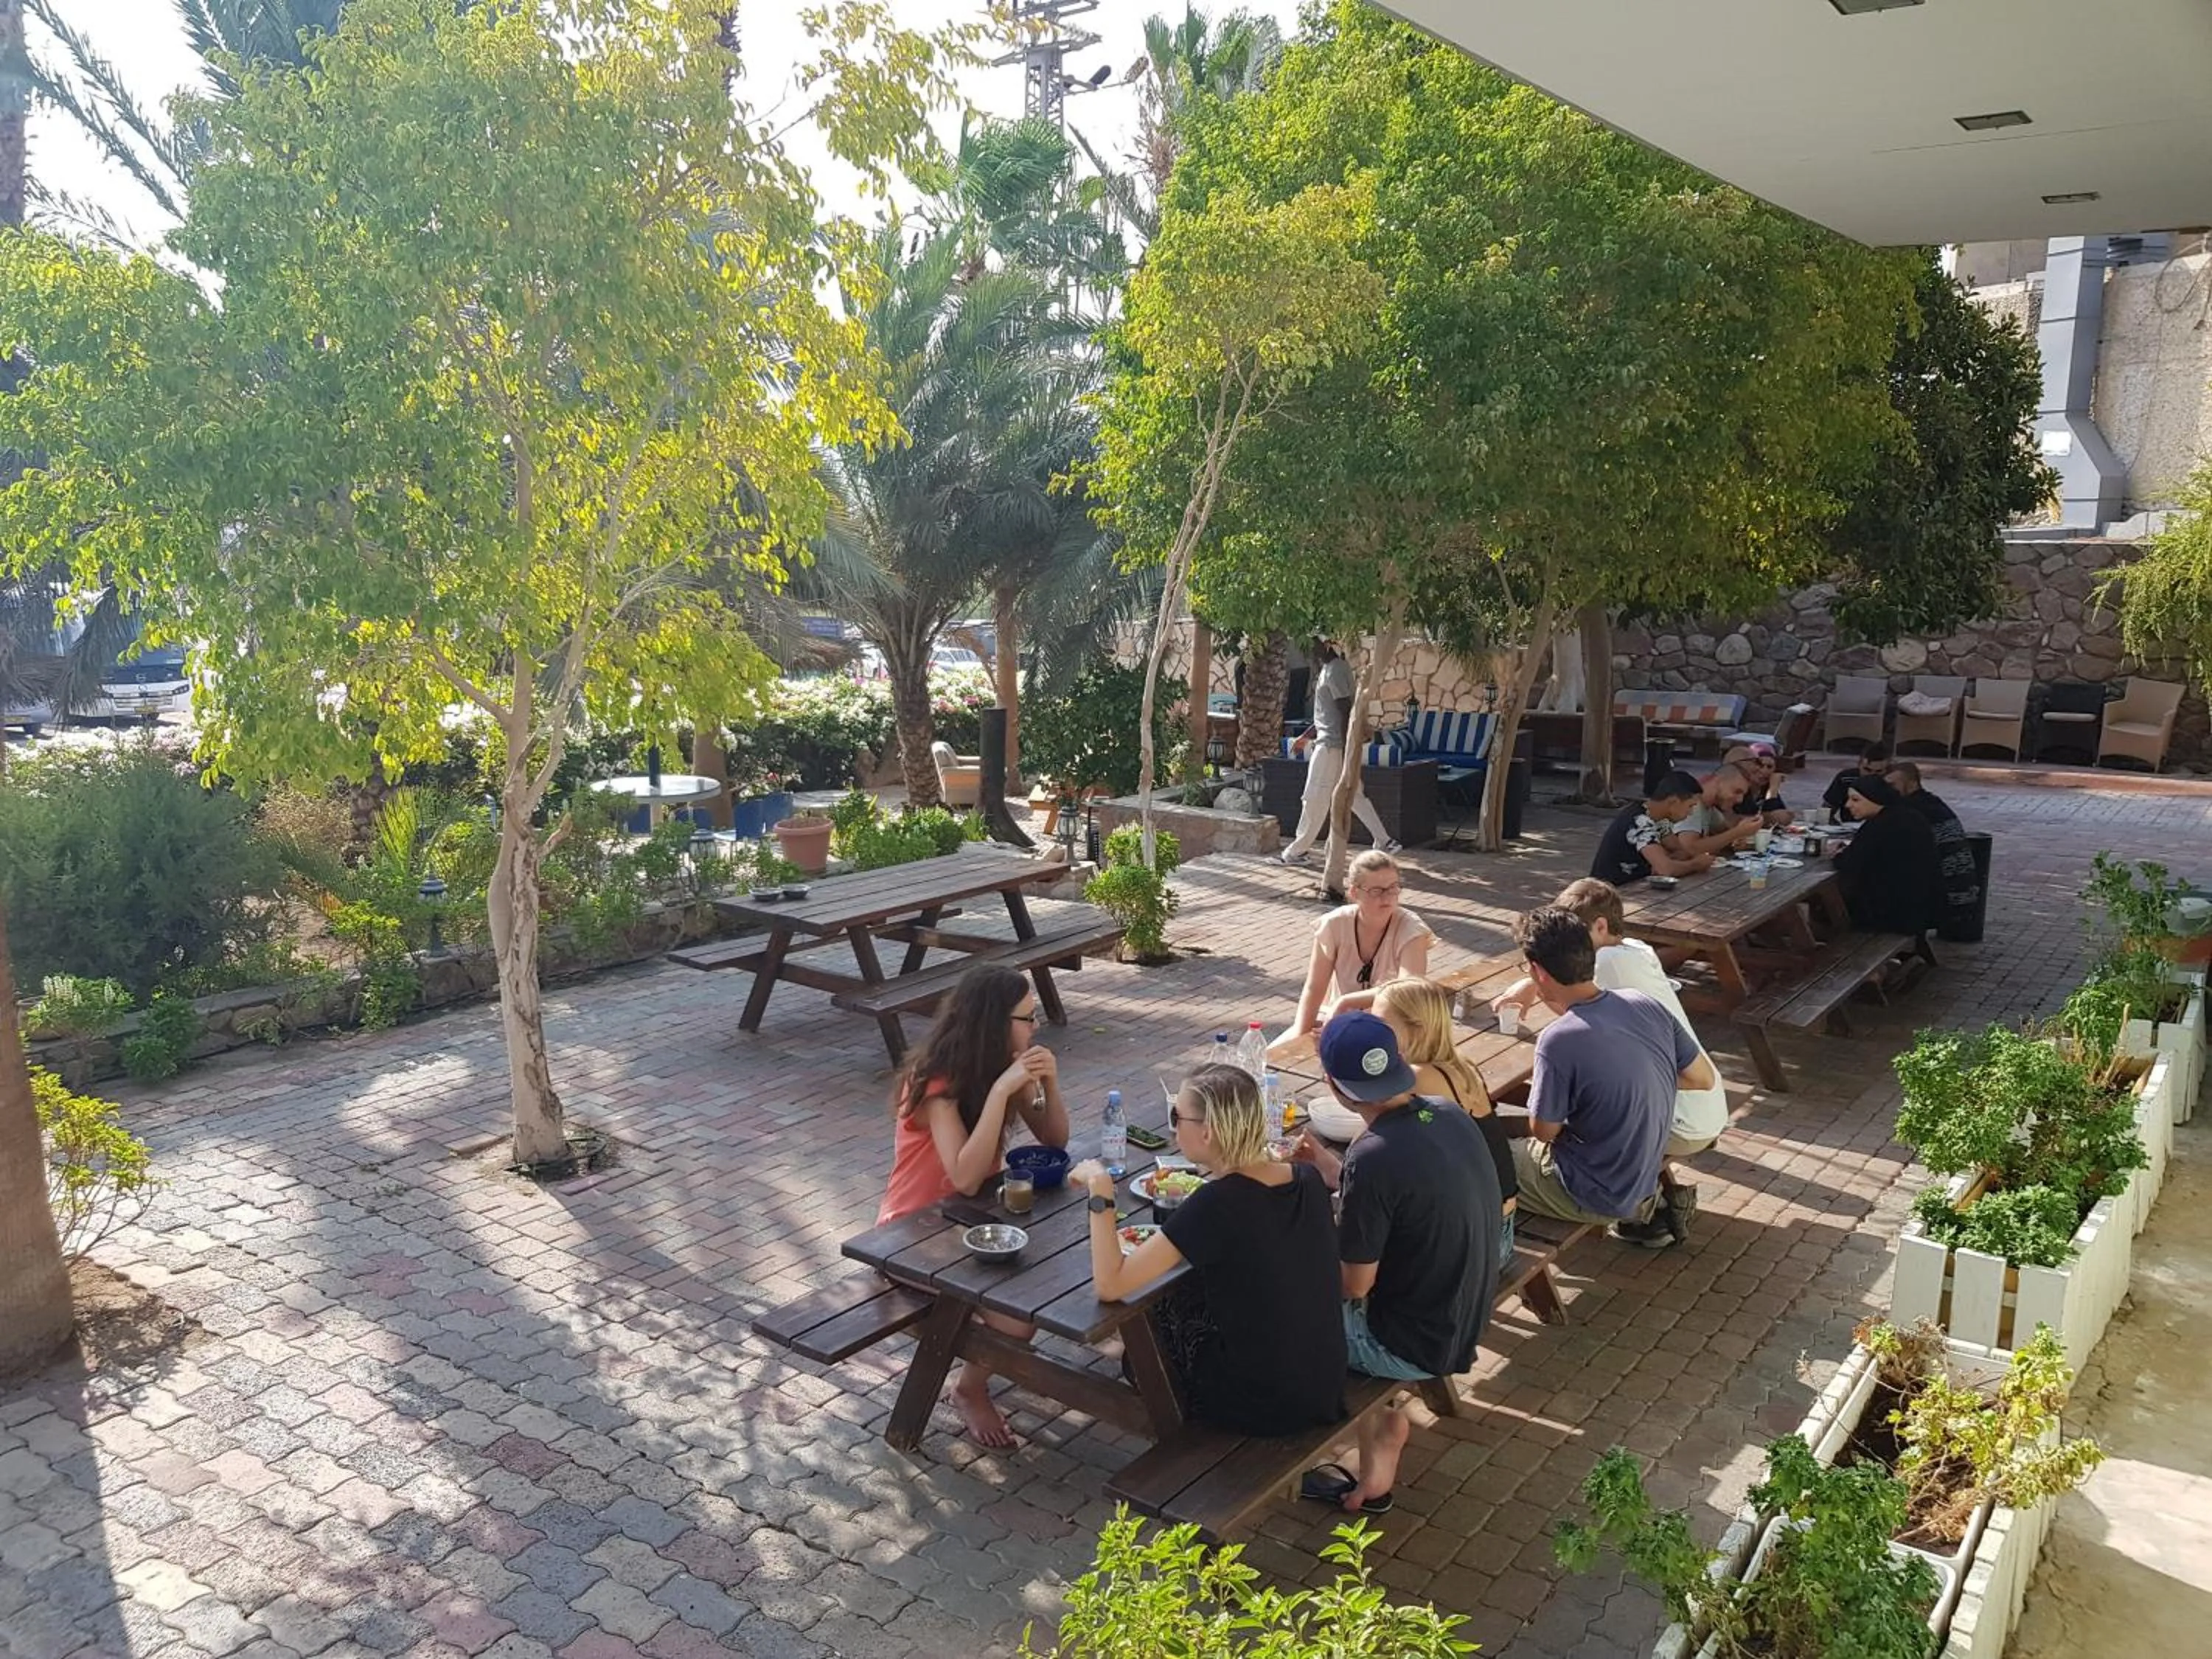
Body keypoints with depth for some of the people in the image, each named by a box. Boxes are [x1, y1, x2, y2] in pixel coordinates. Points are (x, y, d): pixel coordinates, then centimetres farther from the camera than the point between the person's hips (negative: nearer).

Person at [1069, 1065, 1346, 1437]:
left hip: (1262, 1407, -6)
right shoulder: (1307, 1179, -7)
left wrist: (1099, 1189, -17)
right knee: (1192, 1294, 23)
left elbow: (1109, 1286, -23)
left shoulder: (1216, 1204, -25)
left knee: (1153, 1313, 18)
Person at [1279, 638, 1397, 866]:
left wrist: (1346, 753, -22)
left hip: (1331, 745, -10)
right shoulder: (1329, 668, 15)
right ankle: (1384, 842, 15)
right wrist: (1307, 736, 26)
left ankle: (1297, 851, 5)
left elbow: (1345, 713, -20)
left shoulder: (1335, 670, -16)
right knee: (1354, 795, 13)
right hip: (1331, 742, 10)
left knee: (1315, 798, -2)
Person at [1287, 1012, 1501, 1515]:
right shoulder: (1452, 1117, -6)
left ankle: (1381, 1424, 21)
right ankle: (1384, 1418, 19)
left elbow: (1354, 1285, -19)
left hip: (1414, 1345, -7)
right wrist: (1327, 1164, 8)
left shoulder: (1373, 1159, -29)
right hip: (1464, 1321, 7)